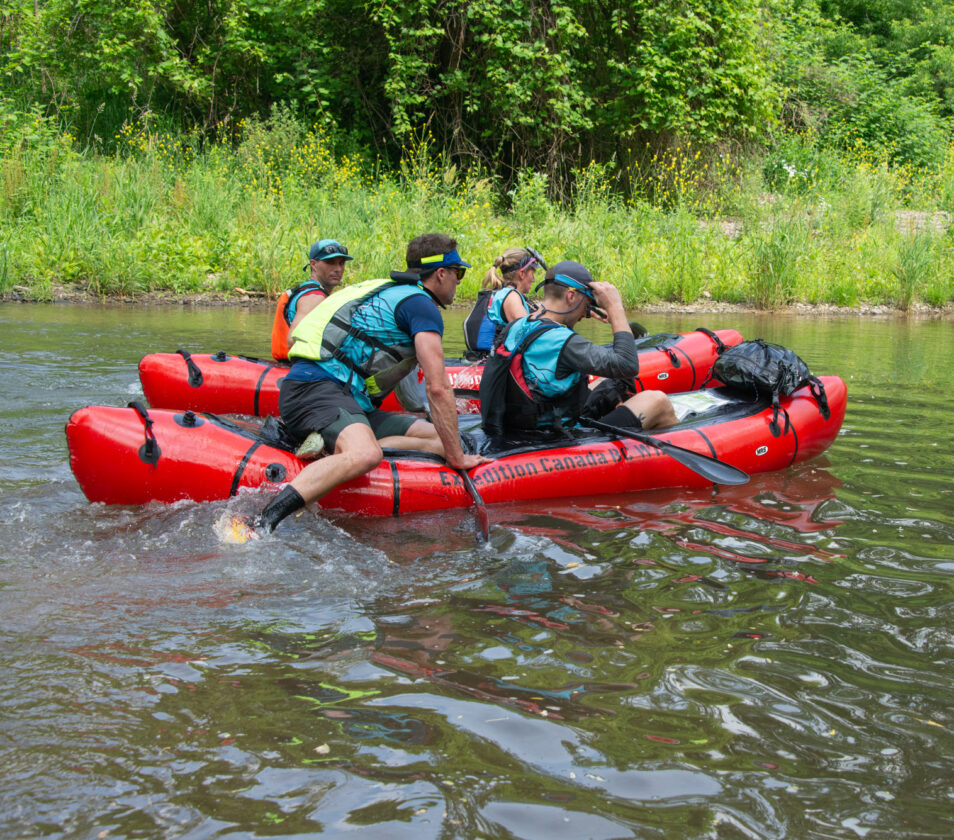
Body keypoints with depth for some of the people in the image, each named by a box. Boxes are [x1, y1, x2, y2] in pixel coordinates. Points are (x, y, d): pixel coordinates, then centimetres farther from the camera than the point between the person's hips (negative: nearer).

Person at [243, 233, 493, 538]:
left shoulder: (393, 294, 28)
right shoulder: (420, 304, -4)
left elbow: (396, 364, 42)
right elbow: (437, 387, -11)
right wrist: (456, 457, -7)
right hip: (316, 387, -10)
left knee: (435, 439, 2)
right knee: (365, 455, -38)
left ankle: (327, 448, -12)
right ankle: (260, 527, -45)